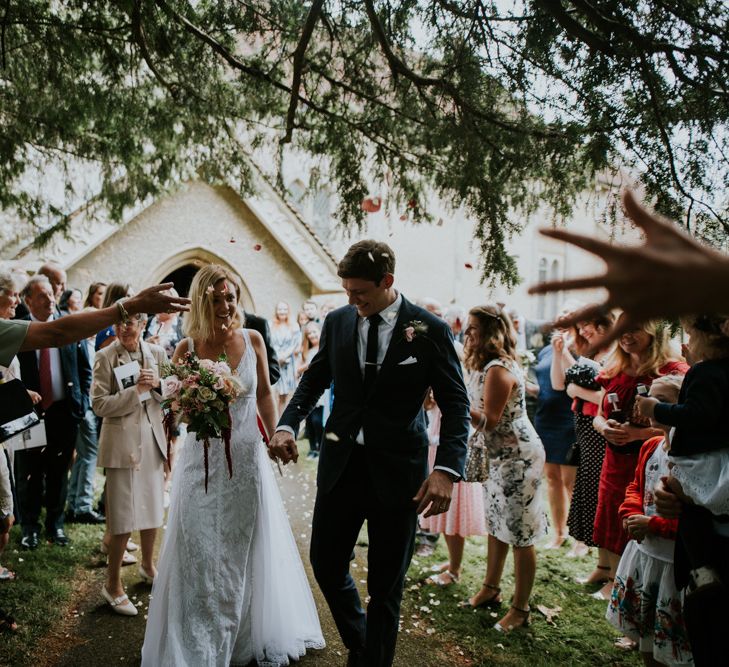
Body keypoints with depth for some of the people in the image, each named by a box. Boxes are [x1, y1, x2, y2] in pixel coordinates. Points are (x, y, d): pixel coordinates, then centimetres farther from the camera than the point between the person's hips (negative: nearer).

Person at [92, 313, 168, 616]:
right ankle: (113, 585, 19)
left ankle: (147, 565, 41)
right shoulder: (105, 357, -8)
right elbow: (99, 404, -13)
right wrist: (137, 390, -20)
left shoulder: (157, 353, 3)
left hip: (153, 440, 5)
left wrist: (157, 384, -14)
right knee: (123, 516, 1)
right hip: (122, 442, -4)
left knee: (153, 508, 18)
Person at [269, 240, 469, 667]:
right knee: (326, 564, 13)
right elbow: (315, 379, 13)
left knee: (386, 585, 9)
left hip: (397, 471, -4)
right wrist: (288, 425, -5)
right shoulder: (337, 322, 3)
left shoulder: (430, 330, -8)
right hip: (341, 464, 4)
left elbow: (456, 404, -6)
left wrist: (447, 468, -19)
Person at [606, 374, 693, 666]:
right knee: (642, 632, 24)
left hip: (675, 562, -7)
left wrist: (652, 525, -23)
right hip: (643, 550, 8)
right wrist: (631, 514, -5)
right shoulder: (650, 447, 3)